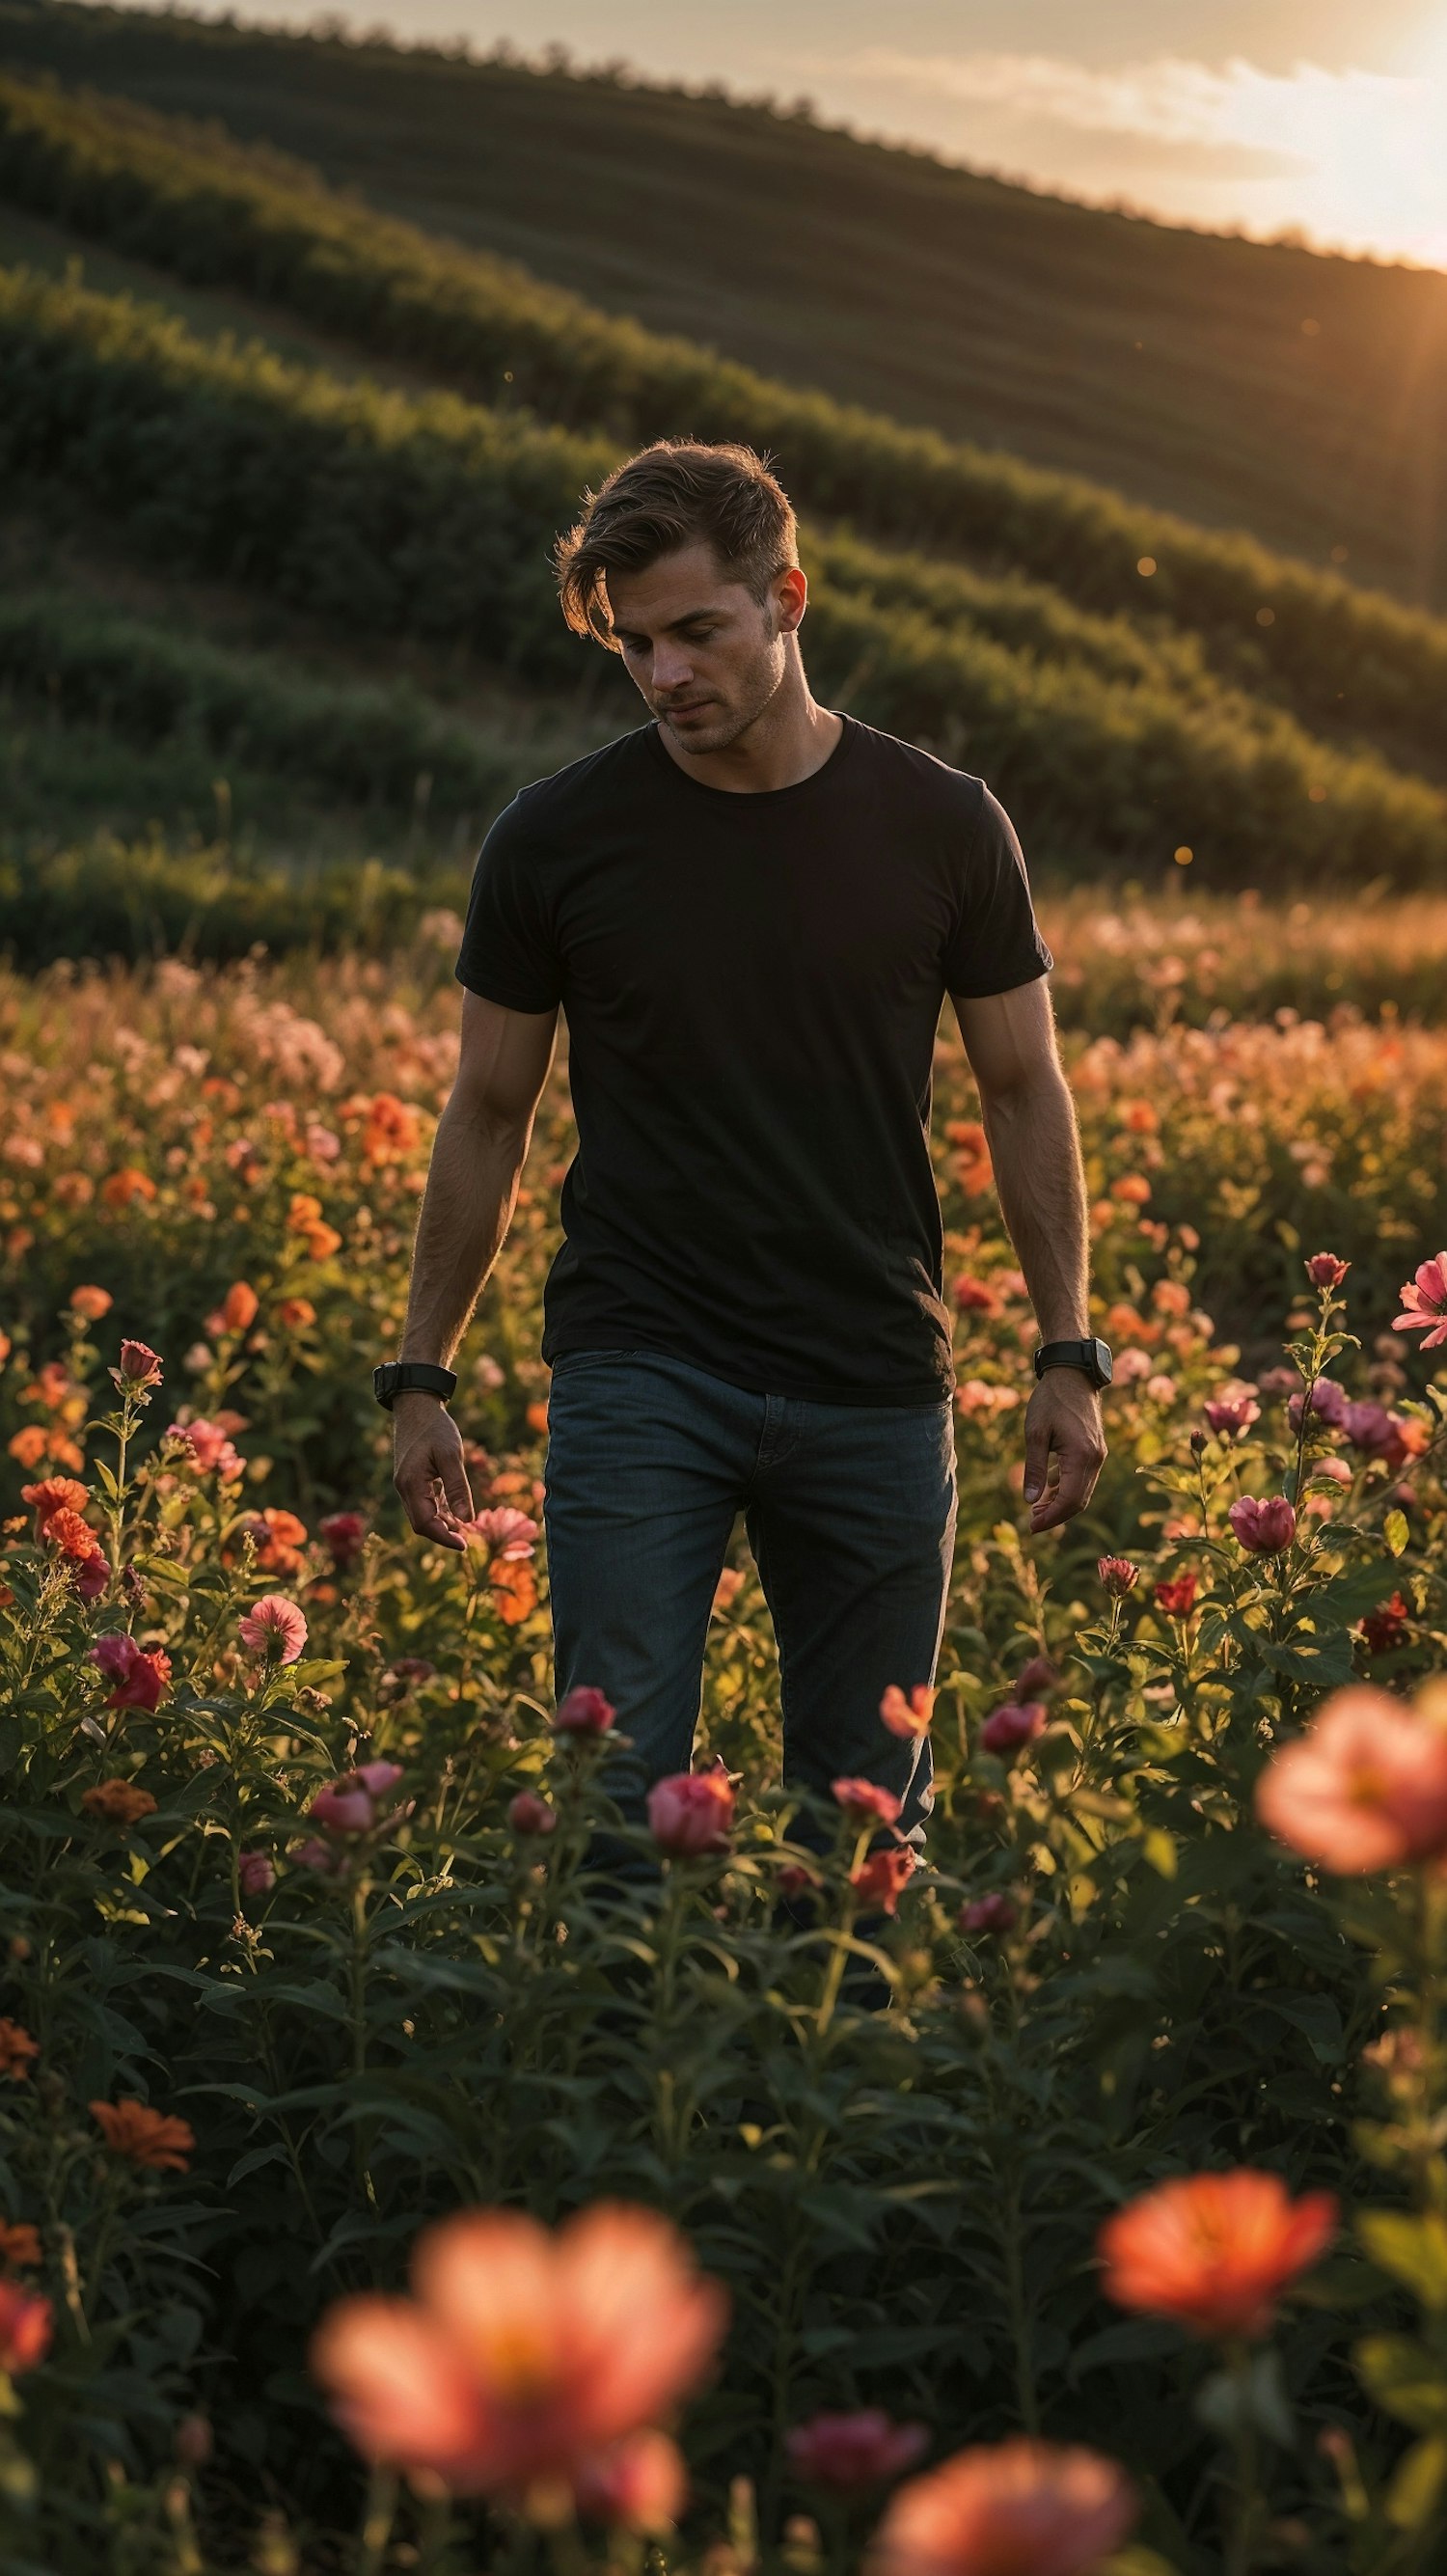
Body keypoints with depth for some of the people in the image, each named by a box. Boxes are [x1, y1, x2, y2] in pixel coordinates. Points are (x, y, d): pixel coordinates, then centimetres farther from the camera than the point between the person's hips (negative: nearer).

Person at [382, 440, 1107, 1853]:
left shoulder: (942, 825, -2)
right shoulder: (554, 836, -3)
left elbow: (1022, 1094, 6)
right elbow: (488, 1115, 5)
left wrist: (1069, 1355, 1)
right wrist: (420, 1377, 4)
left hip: (875, 1389, 1)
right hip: (641, 1377, -1)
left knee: (867, 1803, 9)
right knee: (619, 1786, -7)